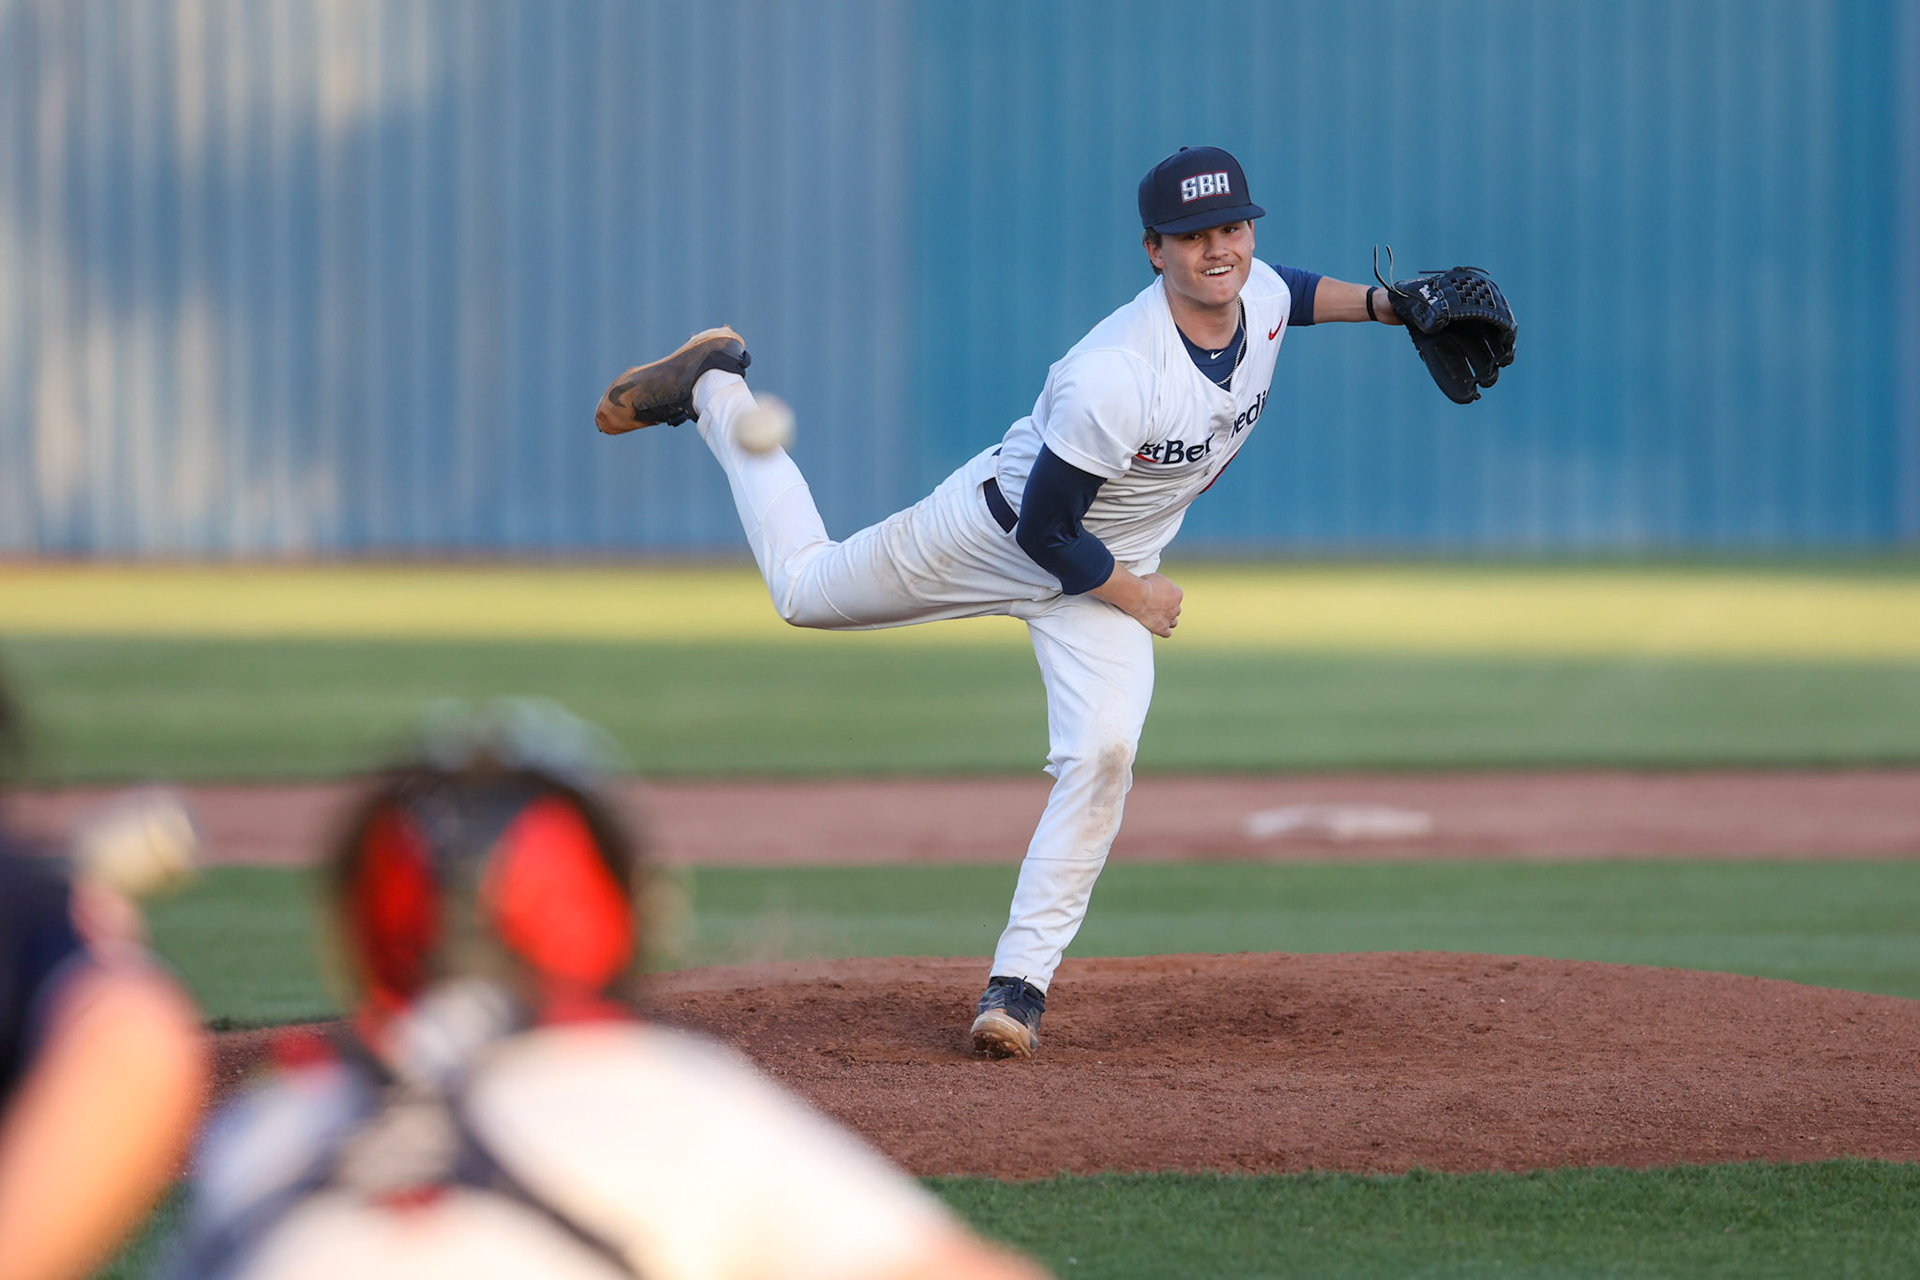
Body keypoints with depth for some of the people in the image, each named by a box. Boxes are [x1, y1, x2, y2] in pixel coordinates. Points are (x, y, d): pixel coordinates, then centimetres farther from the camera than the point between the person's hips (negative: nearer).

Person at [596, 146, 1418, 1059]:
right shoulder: (1112, 376, -39)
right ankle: (715, 389, 39)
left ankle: (1020, 982, -9)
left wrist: (1380, 302, -3)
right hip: (998, 529, -5)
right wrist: (1133, 598, -15)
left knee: (1101, 755, -17)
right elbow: (1046, 531, -28)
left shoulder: (1262, 296, -16)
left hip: (1110, 568, 5)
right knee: (804, 589, 16)